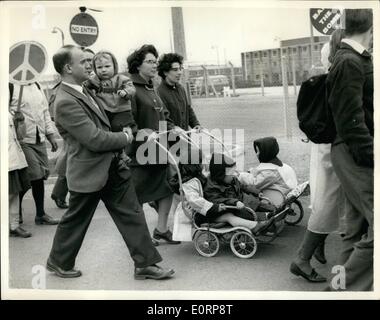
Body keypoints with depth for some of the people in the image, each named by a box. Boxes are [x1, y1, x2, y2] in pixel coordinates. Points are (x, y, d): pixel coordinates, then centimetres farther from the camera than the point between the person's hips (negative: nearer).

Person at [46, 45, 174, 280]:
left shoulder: (84, 90, 7)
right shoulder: (65, 102, -22)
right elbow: (95, 139, -25)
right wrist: (125, 138, -11)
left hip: (112, 167, 8)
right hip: (89, 172, -8)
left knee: (132, 215, 7)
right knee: (75, 221, 12)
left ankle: (145, 264, 16)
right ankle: (58, 262, 35)